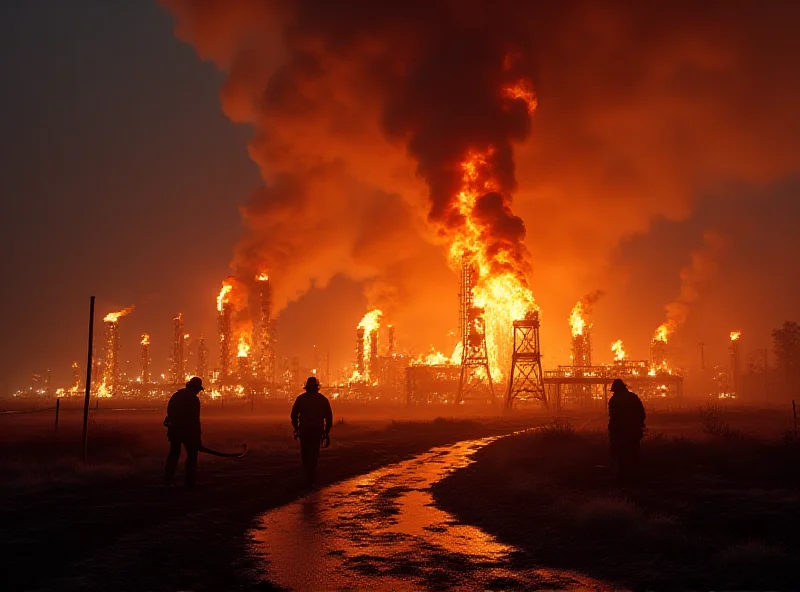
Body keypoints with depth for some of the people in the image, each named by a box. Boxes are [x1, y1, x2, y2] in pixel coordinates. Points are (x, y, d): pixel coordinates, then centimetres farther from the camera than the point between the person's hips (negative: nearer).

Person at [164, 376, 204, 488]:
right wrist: (198, 438, -11)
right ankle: (189, 481, 5)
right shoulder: (194, 399, -14)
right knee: (192, 454, 6)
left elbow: (169, 412, 12)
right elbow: (195, 420, -16)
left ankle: (168, 478, 20)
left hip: (174, 429, 6)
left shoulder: (176, 395, 8)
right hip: (187, 430, -6)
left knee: (174, 453, 19)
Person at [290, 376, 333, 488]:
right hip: (317, 431, 1)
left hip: (304, 431, -1)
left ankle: (309, 476, 14)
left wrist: (296, 428, 12)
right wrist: (326, 432, 9)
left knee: (305, 454, 15)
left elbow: (294, 416, -1)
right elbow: (329, 417, 2)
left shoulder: (300, 399, -1)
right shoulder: (323, 399, 2)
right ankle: (311, 480, 3)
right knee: (314, 455, 8)